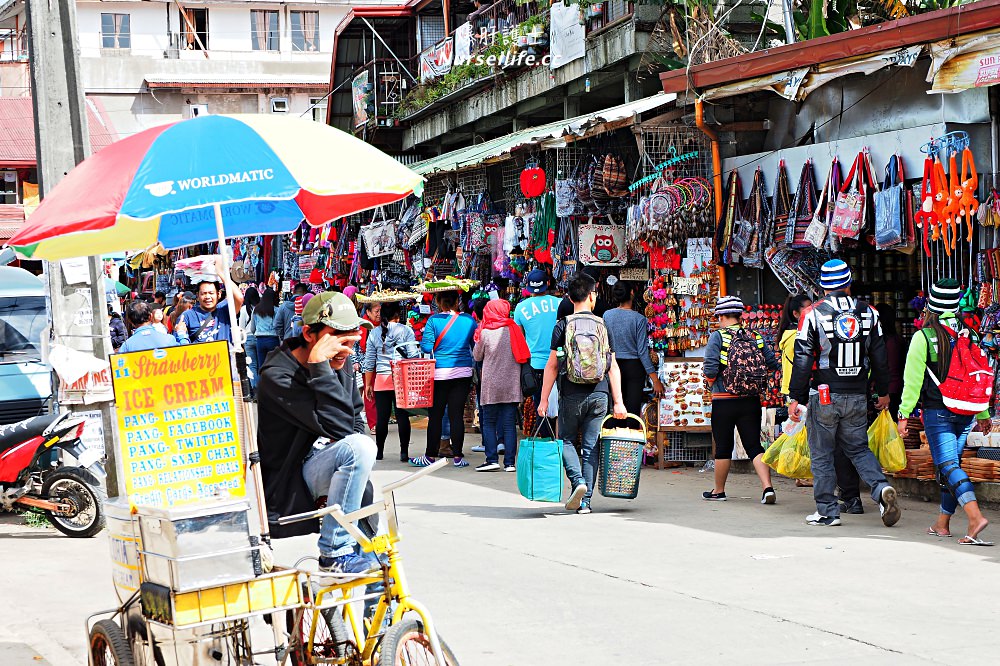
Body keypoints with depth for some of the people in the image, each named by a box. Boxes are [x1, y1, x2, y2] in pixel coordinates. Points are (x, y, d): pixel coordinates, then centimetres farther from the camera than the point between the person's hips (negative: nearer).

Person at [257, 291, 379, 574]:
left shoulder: (341, 365, 3)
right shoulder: (277, 376, -22)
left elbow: (357, 418, 18)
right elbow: (337, 426, -30)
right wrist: (319, 366, -32)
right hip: (285, 489, -9)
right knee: (359, 448, -28)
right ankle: (335, 554, -22)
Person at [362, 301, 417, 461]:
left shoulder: (374, 333, 5)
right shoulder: (406, 331, -2)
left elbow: (369, 361, 8)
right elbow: (413, 356, -5)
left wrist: (368, 384, 15)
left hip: (381, 380, 2)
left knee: (382, 417, 5)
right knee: (403, 416, 1)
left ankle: (379, 452, 9)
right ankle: (404, 452, 0)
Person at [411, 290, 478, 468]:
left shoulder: (433, 320, -7)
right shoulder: (469, 320, 0)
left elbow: (426, 346, -9)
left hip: (440, 372, -2)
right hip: (463, 372, 2)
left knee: (435, 415, 5)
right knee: (457, 414, 4)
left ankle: (431, 456, 9)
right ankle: (457, 456, 5)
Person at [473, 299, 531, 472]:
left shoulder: (485, 333, -7)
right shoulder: (514, 329, 0)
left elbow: (477, 356, 6)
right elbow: (523, 355, 9)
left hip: (490, 384, -2)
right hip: (511, 385, 2)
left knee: (489, 423, 7)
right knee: (510, 424, 4)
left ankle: (492, 459, -2)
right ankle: (509, 462, 2)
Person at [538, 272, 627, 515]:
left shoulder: (563, 326, -3)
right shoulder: (603, 326, 4)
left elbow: (552, 366, -3)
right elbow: (613, 367, 3)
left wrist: (544, 399, 2)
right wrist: (618, 402, 5)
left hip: (571, 395, -2)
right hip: (599, 395, 2)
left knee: (566, 440, 14)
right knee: (591, 447, 7)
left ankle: (578, 481, -9)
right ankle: (586, 501, 5)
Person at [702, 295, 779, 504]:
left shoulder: (718, 336, -9)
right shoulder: (755, 337, 3)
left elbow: (710, 368, -17)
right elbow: (773, 363, 2)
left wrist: (710, 380, 5)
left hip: (723, 402, -3)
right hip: (751, 401, 3)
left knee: (723, 447, 10)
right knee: (754, 445, 5)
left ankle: (719, 491, 23)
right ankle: (767, 487, -11)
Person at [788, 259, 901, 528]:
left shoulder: (813, 314, -7)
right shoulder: (869, 313, 4)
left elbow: (803, 360, -8)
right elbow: (880, 357, 9)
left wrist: (795, 398, -3)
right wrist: (883, 392, 21)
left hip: (824, 395, -3)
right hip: (858, 395, 3)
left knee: (821, 453, 7)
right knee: (858, 448, 15)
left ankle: (827, 511, 7)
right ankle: (881, 488, -9)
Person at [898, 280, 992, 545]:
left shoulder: (924, 336, -8)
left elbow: (913, 379, -9)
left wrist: (904, 414, -4)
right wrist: (983, 414, 18)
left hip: (938, 412, -5)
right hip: (965, 412, 5)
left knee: (948, 464, -10)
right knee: (951, 463, 15)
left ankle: (975, 516, -28)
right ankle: (943, 523, 21)